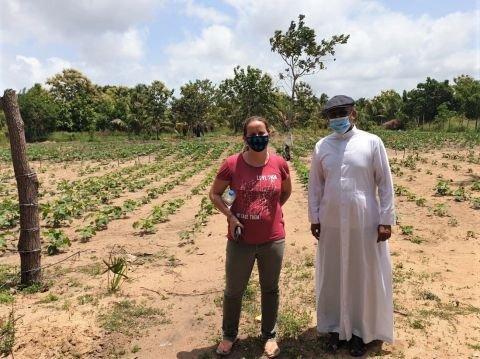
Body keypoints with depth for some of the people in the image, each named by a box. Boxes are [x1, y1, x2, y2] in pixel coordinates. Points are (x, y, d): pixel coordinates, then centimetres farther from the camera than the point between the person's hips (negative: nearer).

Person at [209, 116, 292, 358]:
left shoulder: (279, 164, -6)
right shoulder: (232, 164, -12)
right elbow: (214, 194, 1)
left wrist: (272, 210, 3)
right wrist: (230, 216, -12)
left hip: (273, 239, 1)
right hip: (240, 241, -1)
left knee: (270, 289, 18)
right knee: (233, 291, 15)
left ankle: (270, 335, 40)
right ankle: (229, 335, 39)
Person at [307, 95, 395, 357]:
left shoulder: (372, 142, -5)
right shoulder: (322, 146, 2)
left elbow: (385, 183, -3)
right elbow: (315, 185, 7)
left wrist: (386, 220, -6)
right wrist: (314, 218, 4)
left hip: (365, 223, -2)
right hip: (331, 223, 2)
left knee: (364, 277, 9)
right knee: (332, 276, 12)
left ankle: (360, 330, 28)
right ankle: (335, 327, 31)